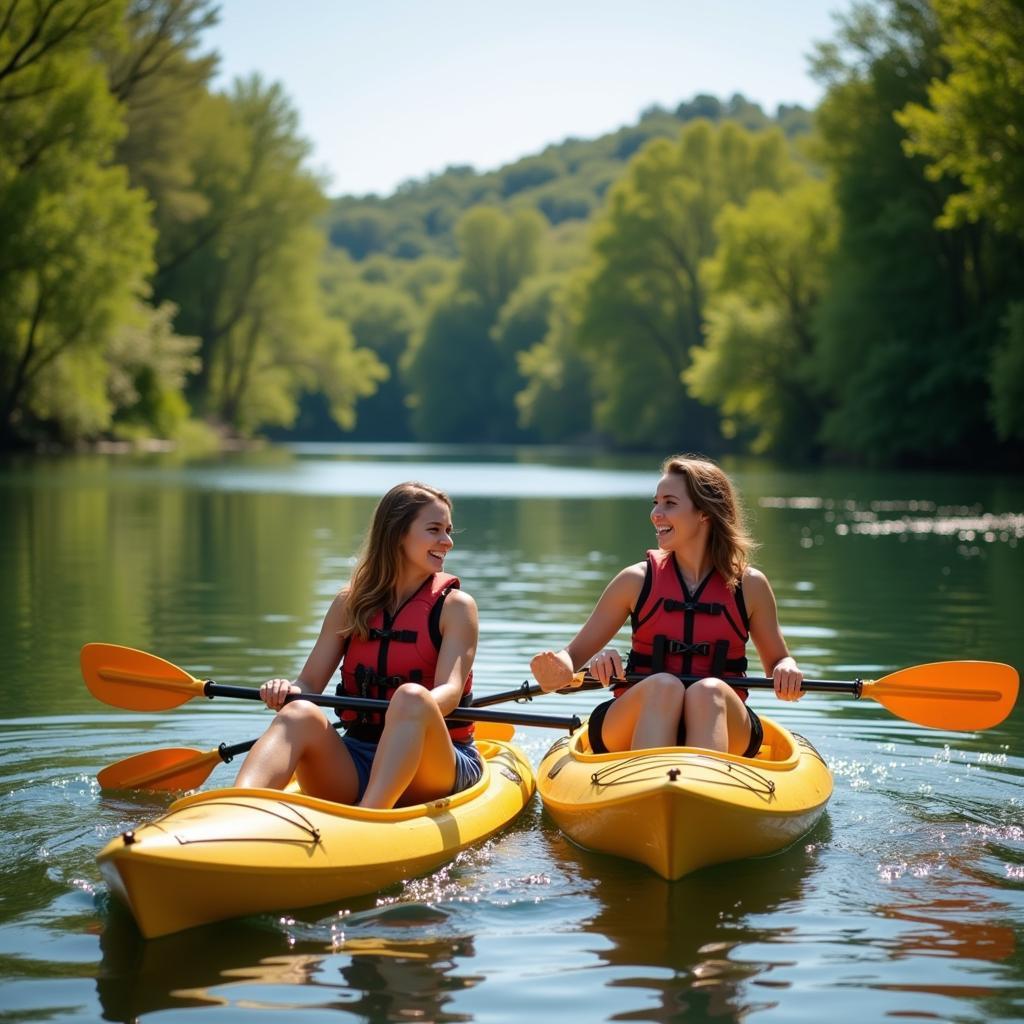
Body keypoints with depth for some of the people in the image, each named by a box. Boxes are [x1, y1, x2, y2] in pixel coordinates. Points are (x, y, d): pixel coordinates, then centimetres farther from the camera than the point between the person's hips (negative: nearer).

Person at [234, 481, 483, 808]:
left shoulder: (455, 606, 3)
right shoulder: (351, 602, 12)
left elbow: (449, 691, -12)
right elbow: (309, 683, 8)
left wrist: (414, 709, -36)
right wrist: (286, 691, -17)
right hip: (355, 764, 2)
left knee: (411, 697, -33)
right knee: (301, 713, -27)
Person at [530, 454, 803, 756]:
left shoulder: (749, 586, 7)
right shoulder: (637, 580, 6)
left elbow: (777, 660, 18)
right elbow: (573, 655, 7)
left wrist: (786, 670, -7)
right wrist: (557, 671, -17)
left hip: (720, 725, 0)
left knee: (709, 690, -33)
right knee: (663, 685, -33)